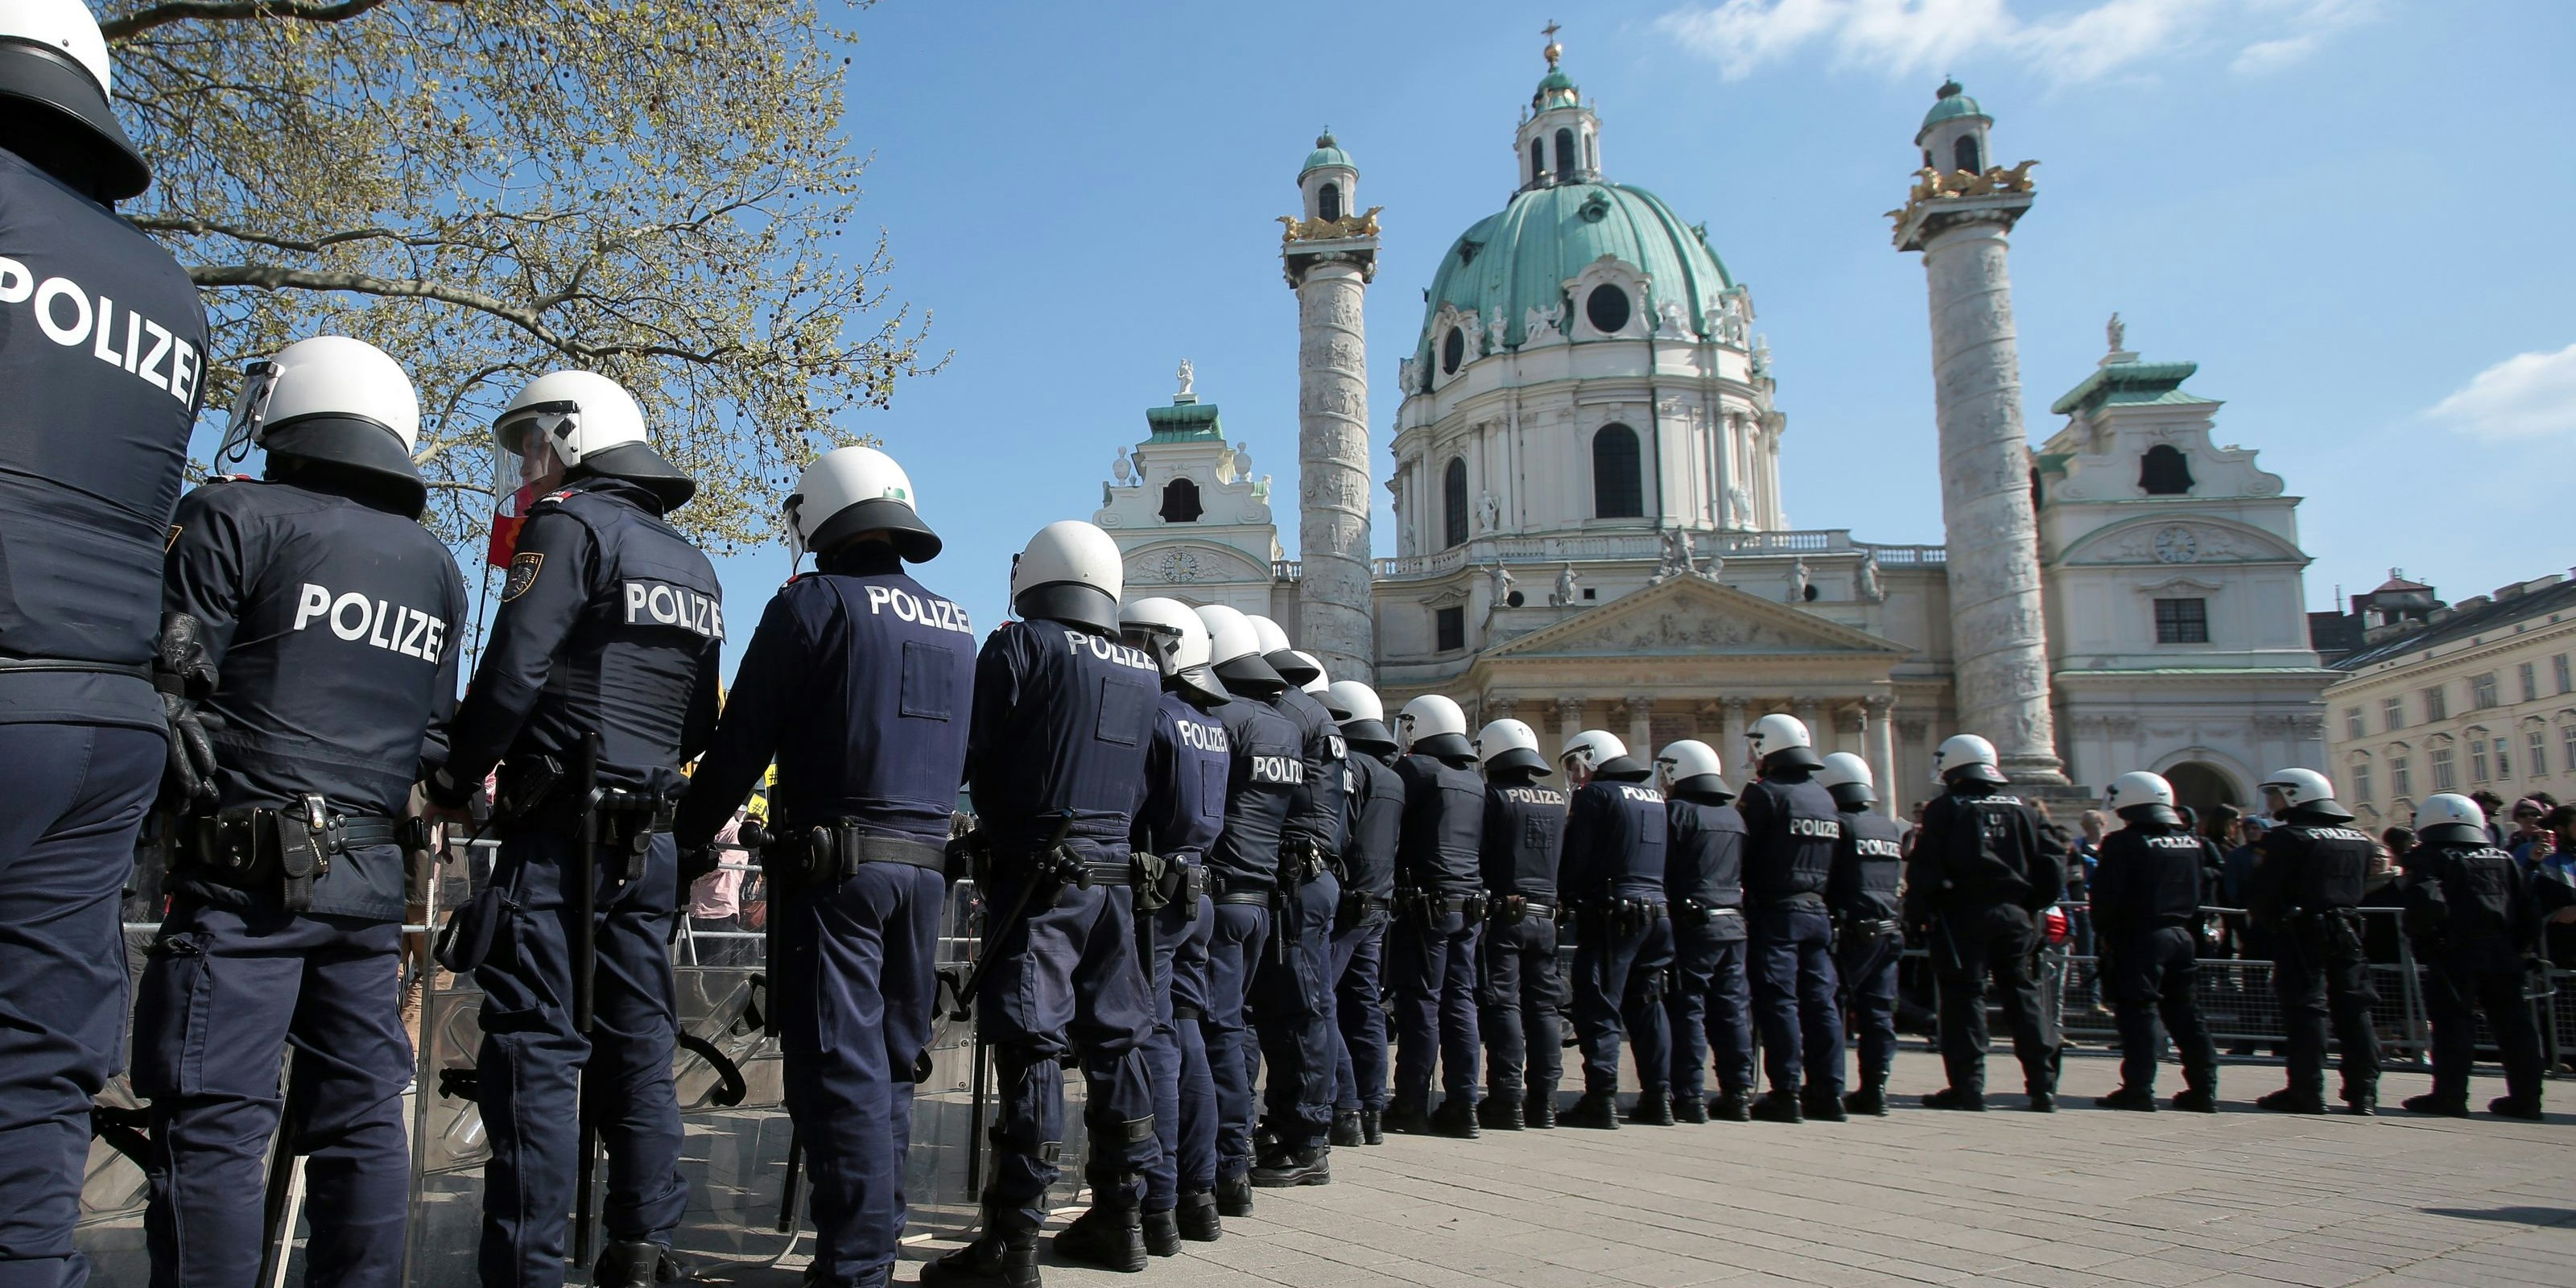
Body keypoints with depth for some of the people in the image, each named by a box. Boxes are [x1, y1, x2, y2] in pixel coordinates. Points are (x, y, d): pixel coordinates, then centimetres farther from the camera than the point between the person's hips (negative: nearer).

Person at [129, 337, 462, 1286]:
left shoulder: (236, 518, -3)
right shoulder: (436, 568, 14)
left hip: (247, 872, -5)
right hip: (374, 878, 6)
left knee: (213, 1125, -3)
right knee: (361, 1117, 10)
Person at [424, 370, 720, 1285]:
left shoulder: (570, 524, -5)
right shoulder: (694, 564, 18)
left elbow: (512, 672, -14)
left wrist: (455, 779, -2)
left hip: (561, 828, -7)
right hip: (651, 837, 7)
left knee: (537, 1045, -5)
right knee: (637, 1041, 11)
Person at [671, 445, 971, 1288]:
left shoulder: (812, 603, -6)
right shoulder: (957, 626, 13)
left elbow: (741, 742, -5)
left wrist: (691, 838, 6)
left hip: (832, 862, -6)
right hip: (926, 864, 6)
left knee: (839, 1065, -3)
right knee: (890, 1060, 14)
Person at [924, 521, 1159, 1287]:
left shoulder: (1019, 647, -5)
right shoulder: (1145, 671, 12)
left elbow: (972, 756, -5)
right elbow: (1140, 782, 14)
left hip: (1038, 876, -6)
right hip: (1115, 874, 6)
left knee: (1031, 1050, -6)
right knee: (1115, 1043, 12)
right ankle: (1120, 1216, 20)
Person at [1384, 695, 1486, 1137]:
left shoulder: (1416, 769, -5)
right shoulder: (1476, 780, 17)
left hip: (1426, 904, -6)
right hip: (1470, 905, 7)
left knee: (1420, 1004, -3)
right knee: (1460, 1002, 8)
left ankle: (1411, 1107, 1)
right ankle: (1462, 1106, 9)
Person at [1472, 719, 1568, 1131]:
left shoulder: (1494, 796, -8)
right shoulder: (1558, 800, 11)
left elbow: (1473, 856, -11)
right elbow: (1568, 859, 17)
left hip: (1504, 913, -5)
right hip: (1546, 916, 6)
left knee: (1502, 1006, -3)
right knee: (1542, 1008, 10)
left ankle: (1507, 1101, -5)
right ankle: (1543, 1101, 12)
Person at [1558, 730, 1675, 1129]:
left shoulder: (1595, 795, -5)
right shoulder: (1655, 797, 17)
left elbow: (1575, 861, -8)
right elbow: (1664, 860, 19)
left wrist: (1569, 899, 6)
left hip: (1613, 915, -7)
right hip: (1658, 912, 7)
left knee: (1598, 1007, -4)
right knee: (1646, 1005, 13)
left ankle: (1601, 1099, -8)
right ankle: (1658, 1096, 14)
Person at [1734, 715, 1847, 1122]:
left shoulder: (1764, 794, -9)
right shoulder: (1825, 797, 12)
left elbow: (1743, 854, -9)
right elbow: (1832, 857, 16)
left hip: (1775, 911, -6)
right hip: (1817, 910, 6)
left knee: (1777, 1001, -4)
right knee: (1820, 1000, 8)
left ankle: (1786, 1093, -6)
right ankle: (1828, 1092, 11)